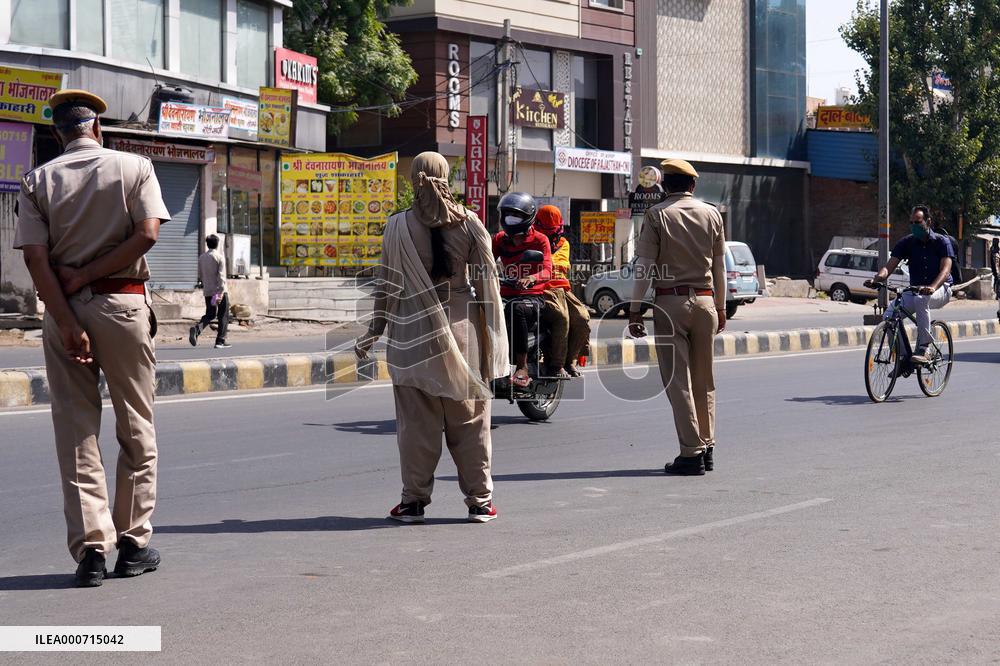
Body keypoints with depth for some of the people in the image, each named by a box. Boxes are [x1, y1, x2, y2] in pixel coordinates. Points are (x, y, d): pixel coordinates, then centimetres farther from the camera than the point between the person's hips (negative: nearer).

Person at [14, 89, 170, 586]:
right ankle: (133, 543, 11)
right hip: (123, 303, -1)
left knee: (75, 431, 5)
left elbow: (35, 258, -6)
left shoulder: (38, 181, 5)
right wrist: (89, 275, -7)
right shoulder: (134, 167, 3)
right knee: (136, 428, 9)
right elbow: (147, 233, -11)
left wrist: (68, 325, -10)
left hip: (62, 309, 1)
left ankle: (90, 547, -1)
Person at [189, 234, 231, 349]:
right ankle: (220, 341, 3)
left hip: (207, 291, 5)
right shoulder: (219, 257, -9)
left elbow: (200, 275, 15)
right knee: (223, 316, 5)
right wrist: (220, 292, -22)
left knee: (210, 315, 14)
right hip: (220, 291, -5)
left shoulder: (201, 257, 8)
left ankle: (196, 329, -13)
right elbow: (221, 276, -17)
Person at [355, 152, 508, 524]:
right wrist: (492, 338, 8)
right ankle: (479, 500, 12)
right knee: (469, 419, 8)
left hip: (414, 333, -1)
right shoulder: (469, 223, 0)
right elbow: (487, 280, 1)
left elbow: (387, 284, -2)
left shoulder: (398, 227, -4)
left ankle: (414, 501, 8)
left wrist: (375, 331, 7)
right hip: (463, 331, 1)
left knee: (416, 422, 5)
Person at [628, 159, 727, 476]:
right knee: (704, 379, 12)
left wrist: (635, 309, -4)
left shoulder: (657, 215, -4)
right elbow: (720, 266, 11)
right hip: (705, 300, 4)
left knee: (678, 380, -2)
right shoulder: (712, 214, 7)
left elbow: (644, 266, -7)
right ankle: (707, 448, 16)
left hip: (670, 302, -4)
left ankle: (691, 453, -5)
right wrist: (721, 307, 19)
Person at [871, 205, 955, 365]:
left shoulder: (941, 242, -8)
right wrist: (879, 277, -32)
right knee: (889, 315, -21)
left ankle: (922, 349, -34)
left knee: (921, 299, -39)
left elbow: (945, 270, -22)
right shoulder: (906, 242, 1)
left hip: (940, 289, -4)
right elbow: (890, 266, -7)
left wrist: (932, 287, -43)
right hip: (915, 290, 4)